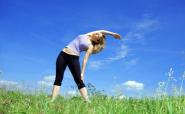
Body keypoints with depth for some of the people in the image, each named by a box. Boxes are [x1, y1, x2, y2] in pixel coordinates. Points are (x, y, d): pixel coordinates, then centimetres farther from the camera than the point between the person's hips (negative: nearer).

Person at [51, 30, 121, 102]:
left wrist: (82, 73, -17)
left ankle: (87, 101, -8)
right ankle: (52, 101, -9)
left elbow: (85, 59, -7)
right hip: (63, 55, 4)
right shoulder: (86, 35, 14)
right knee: (58, 79, -5)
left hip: (74, 58, -3)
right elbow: (102, 31, 17)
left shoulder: (90, 46, 2)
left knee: (79, 81, -9)